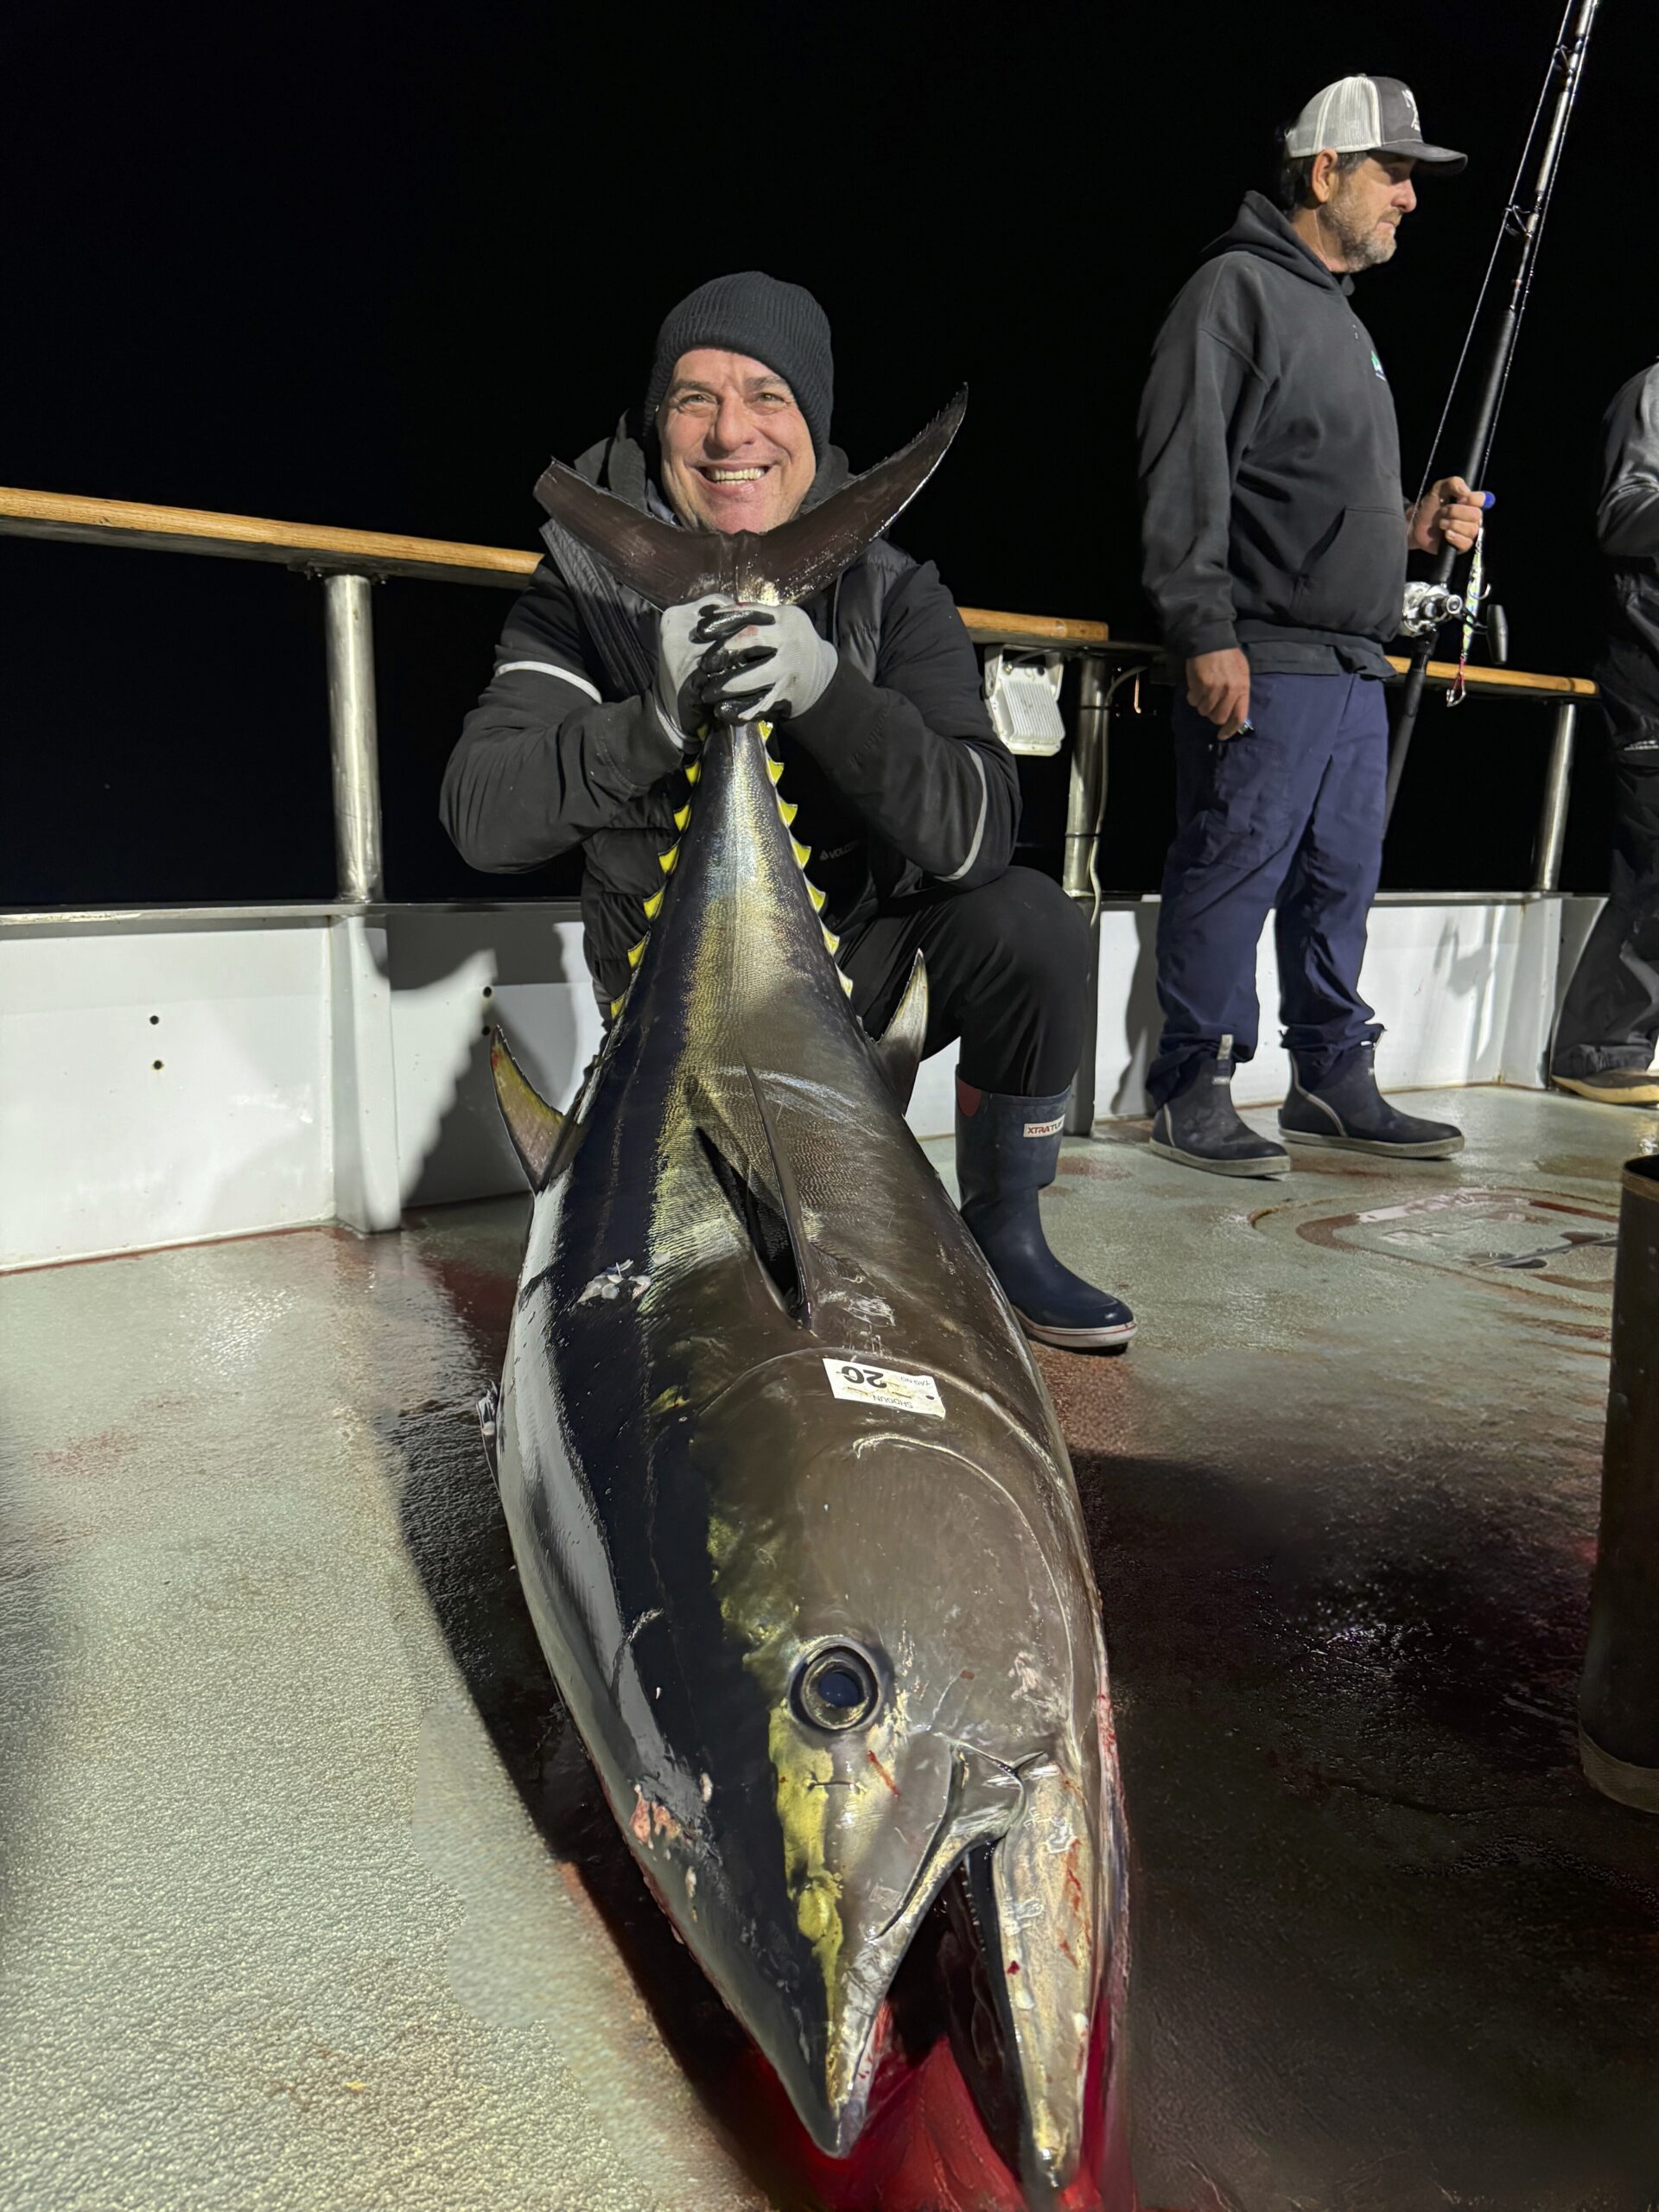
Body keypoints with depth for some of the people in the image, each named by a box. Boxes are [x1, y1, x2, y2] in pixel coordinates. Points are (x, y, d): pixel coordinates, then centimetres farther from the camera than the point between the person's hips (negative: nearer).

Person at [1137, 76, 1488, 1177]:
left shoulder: (1345, 319, 26)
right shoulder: (1239, 289, -3)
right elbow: (1188, 479, -14)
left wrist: (1414, 526, 14)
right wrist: (1208, 633, -21)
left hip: (1355, 668, 10)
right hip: (1262, 664, -9)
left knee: (1341, 879, 11)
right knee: (1232, 877, -7)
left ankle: (1335, 1081, 21)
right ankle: (1193, 1092, 3)